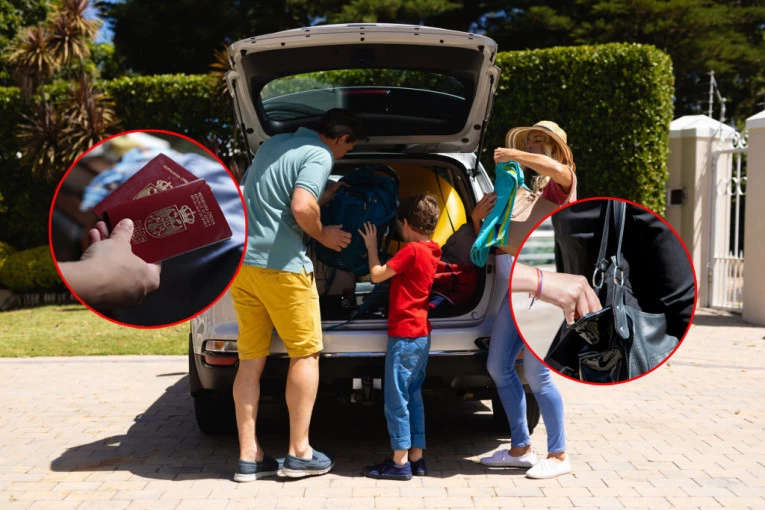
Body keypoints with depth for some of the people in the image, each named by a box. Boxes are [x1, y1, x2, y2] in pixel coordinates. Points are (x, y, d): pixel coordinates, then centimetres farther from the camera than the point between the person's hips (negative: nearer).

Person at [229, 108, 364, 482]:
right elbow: (301, 208, -23)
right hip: (280, 264, -8)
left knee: (250, 360, 9)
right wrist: (323, 234, -3)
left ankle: (249, 457, 11)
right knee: (305, 353, 5)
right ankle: (299, 453, 7)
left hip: (242, 259, 8)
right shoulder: (319, 155, -7)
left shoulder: (273, 144, 19)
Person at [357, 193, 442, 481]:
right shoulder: (431, 251, 10)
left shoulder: (412, 250, -16)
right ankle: (416, 458, 18)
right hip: (421, 334, 9)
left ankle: (400, 462, 1)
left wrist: (371, 246, 0)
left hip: (404, 335, -9)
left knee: (396, 399, -3)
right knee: (413, 397, 14)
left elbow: (377, 275, -14)